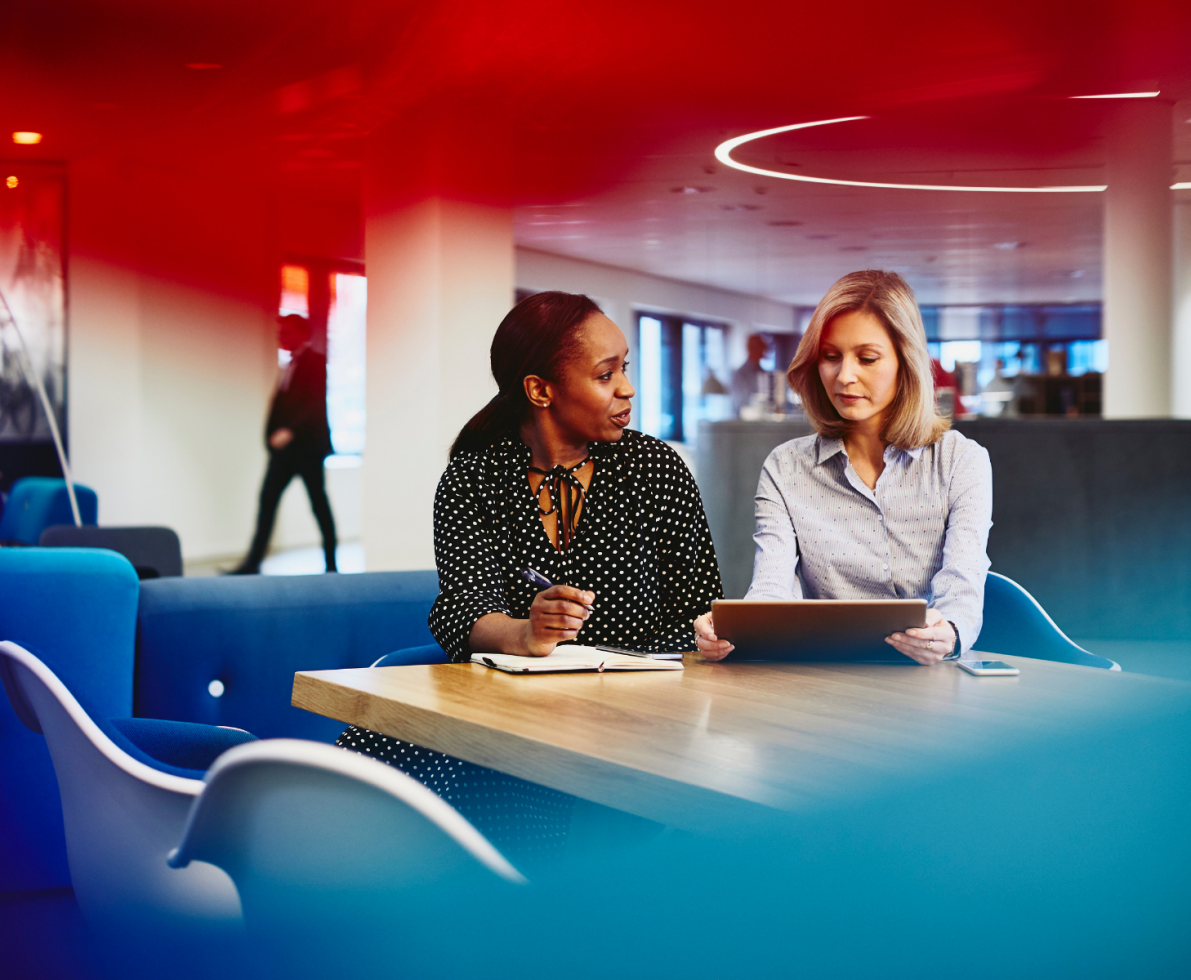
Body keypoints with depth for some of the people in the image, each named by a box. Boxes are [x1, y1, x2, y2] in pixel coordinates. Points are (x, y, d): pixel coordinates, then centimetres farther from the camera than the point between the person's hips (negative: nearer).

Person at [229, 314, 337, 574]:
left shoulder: (316, 362, -6)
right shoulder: (291, 365, 18)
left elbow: (316, 404, -16)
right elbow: (282, 403, 16)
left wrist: (289, 431, -23)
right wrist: (274, 435, 6)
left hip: (307, 444, -7)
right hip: (285, 445, 8)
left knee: (319, 503, 0)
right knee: (267, 498, 0)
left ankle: (331, 563, 8)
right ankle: (253, 561, -2)